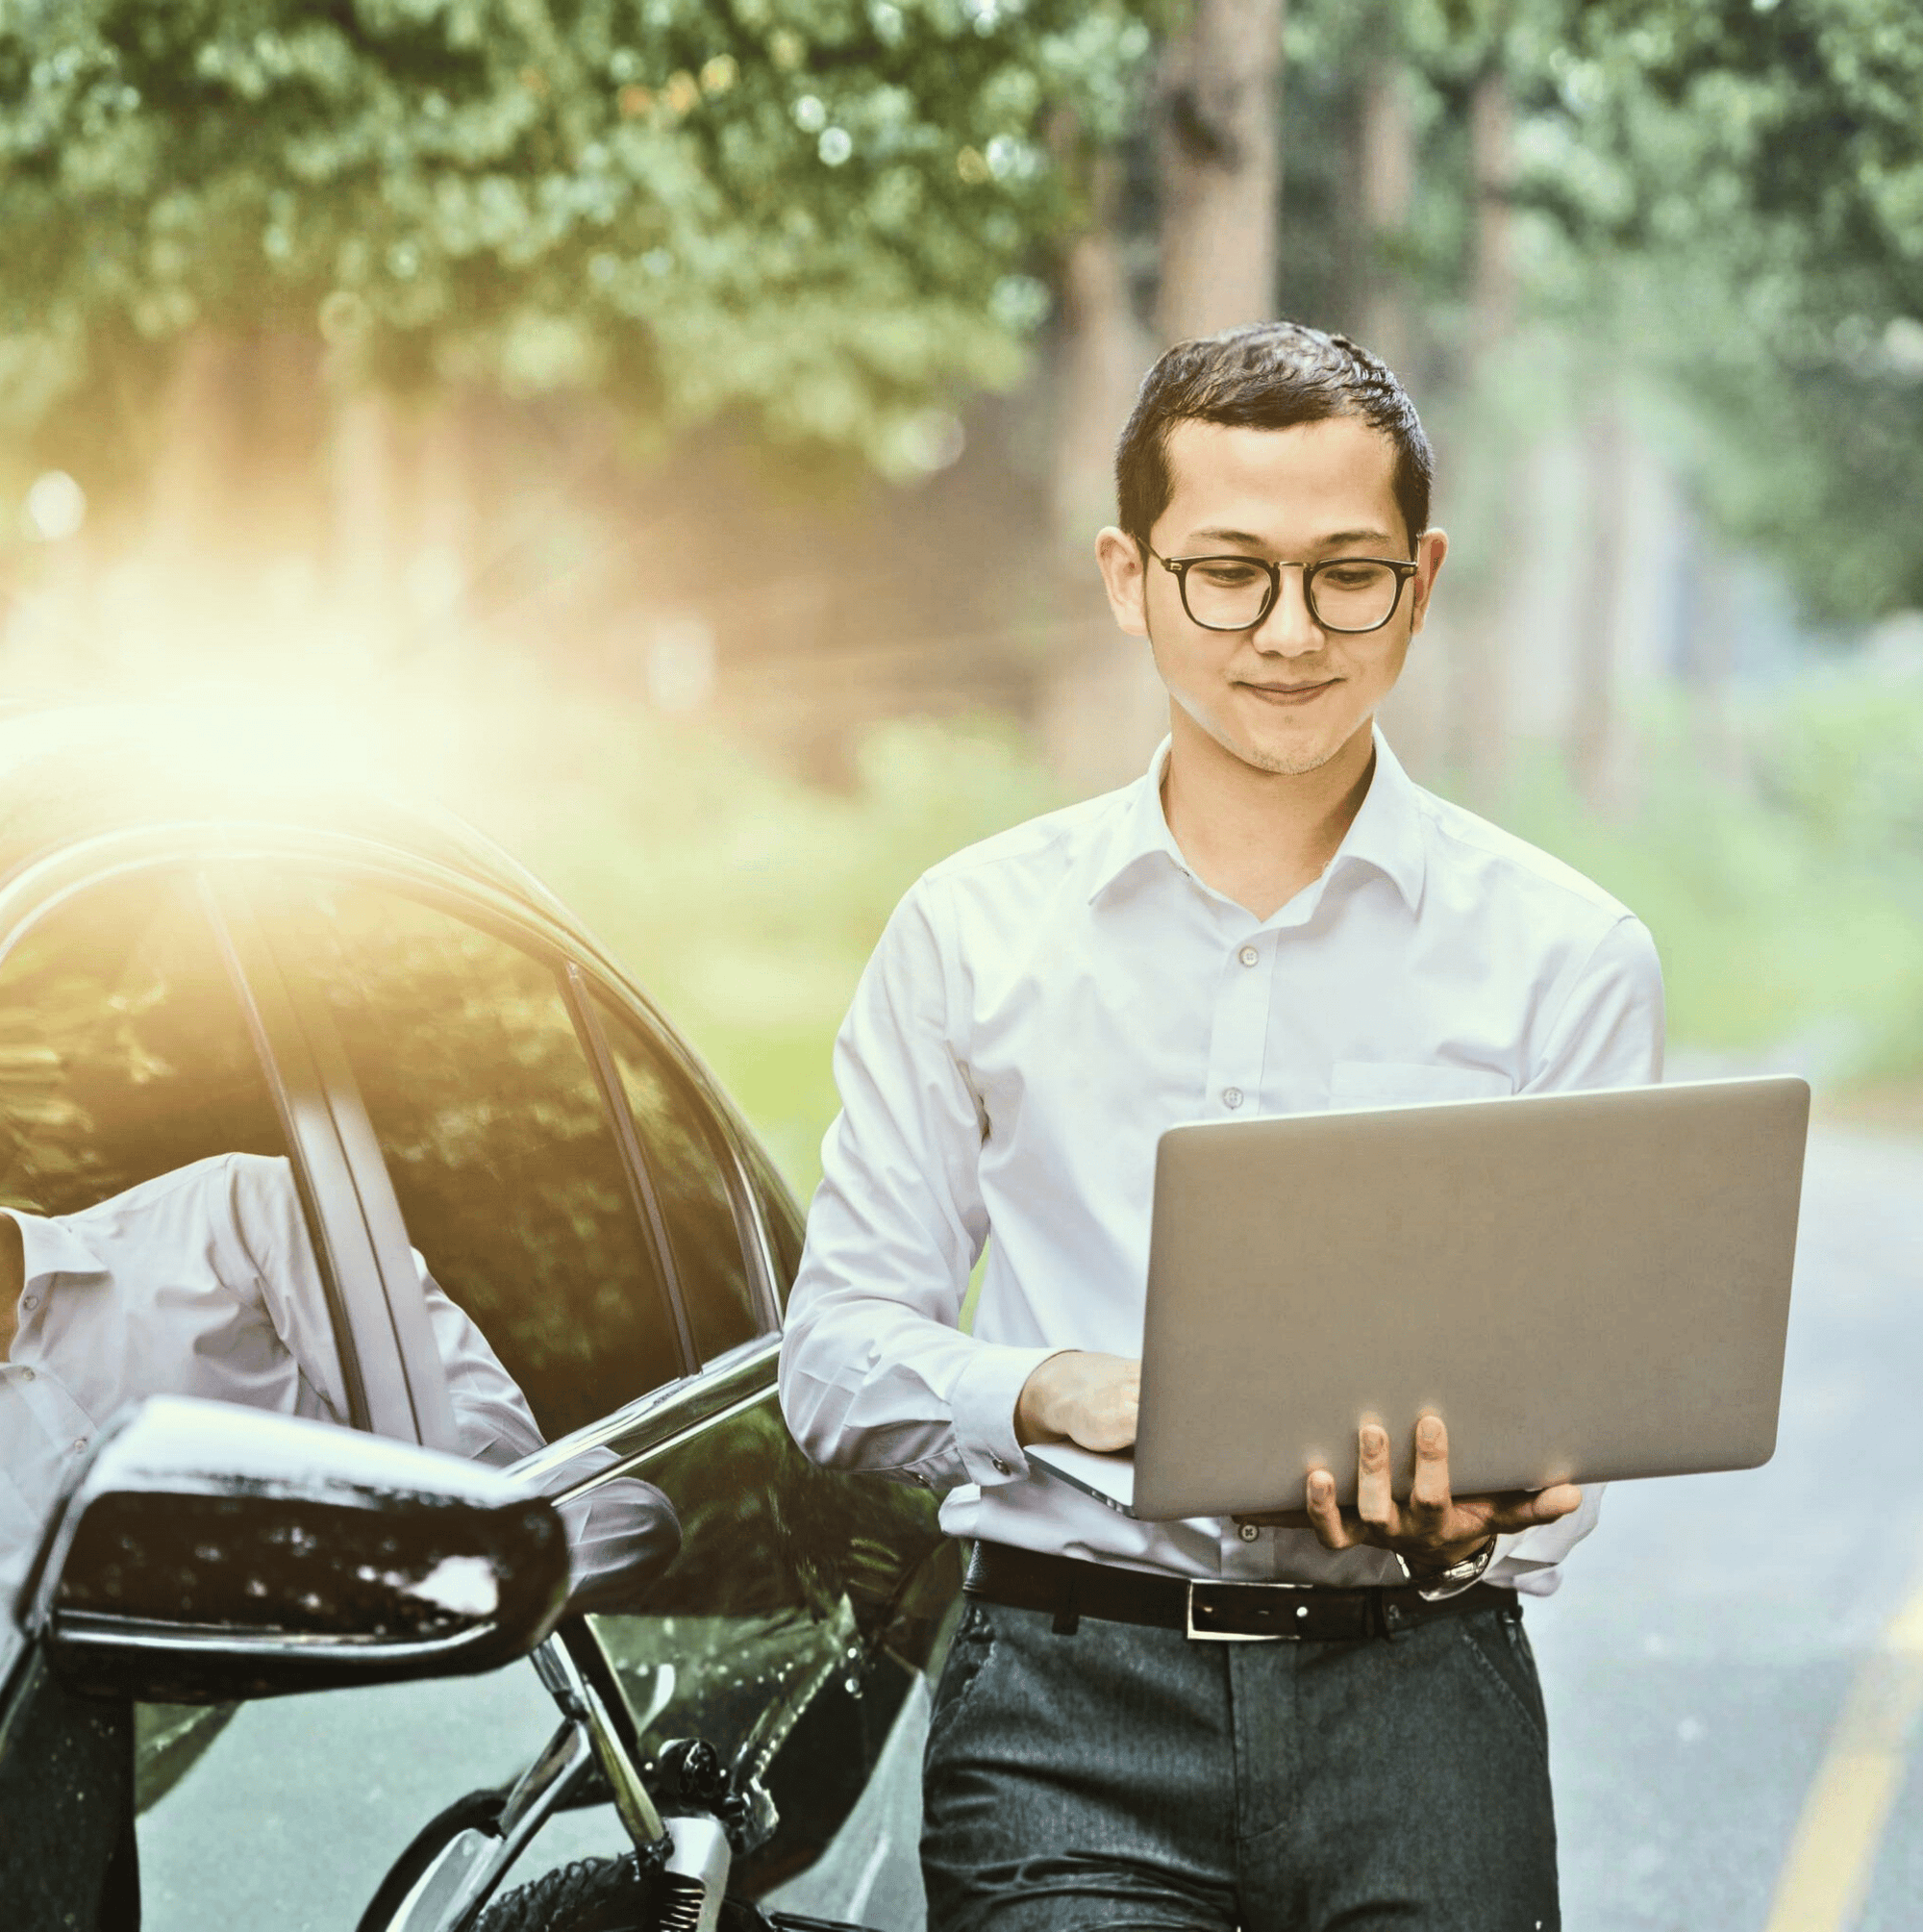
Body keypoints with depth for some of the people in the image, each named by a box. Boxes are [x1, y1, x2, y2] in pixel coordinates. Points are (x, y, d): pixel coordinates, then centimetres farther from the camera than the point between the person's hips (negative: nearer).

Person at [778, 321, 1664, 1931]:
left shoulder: (1565, 956, 7)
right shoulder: (974, 934, 10)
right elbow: (836, 1350, 9)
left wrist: (1462, 1512, -18)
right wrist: (1052, 1394, -11)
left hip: (1414, 1691, 1)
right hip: (1067, 1690, 0)